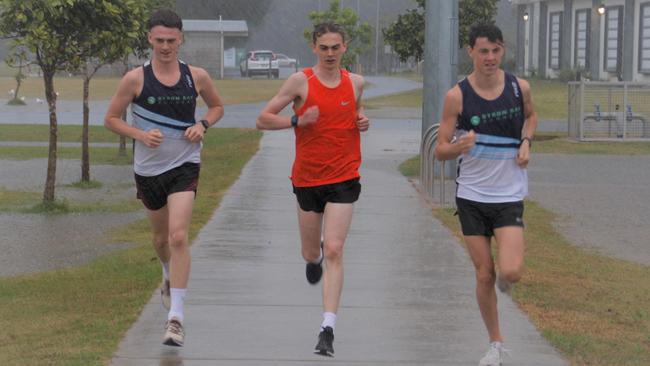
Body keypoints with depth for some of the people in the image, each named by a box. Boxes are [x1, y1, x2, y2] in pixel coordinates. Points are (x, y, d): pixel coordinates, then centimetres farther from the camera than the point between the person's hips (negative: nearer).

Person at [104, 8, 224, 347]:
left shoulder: (196, 77, -3)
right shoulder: (136, 79, -7)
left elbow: (217, 106, 16)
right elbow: (111, 119, 1)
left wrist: (203, 125, -5)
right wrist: (141, 135, -16)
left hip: (184, 166, -2)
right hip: (148, 168, 2)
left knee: (178, 237, -17)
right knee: (160, 237, 19)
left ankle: (176, 317, -17)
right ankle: (169, 277, 54)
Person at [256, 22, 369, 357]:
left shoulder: (355, 83, 4)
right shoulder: (300, 82, -6)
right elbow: (263, 119, -4)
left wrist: (362, 122, 2)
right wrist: (298, 120, -19)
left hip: (343, 179, 0)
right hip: (307, 178, 0)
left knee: (334, 251, -12)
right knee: (311, 254, 13)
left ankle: (328, 329, -14)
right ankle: (315, 256, 54)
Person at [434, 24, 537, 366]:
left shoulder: (519, 88, -4)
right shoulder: (457, 96, -9)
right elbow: (440, 150, -6)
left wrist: (526, 143, 0)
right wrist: (460, 146, -28)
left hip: (509, 195, 0)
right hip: (471, 196, 0)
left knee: (510, 272, -16)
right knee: (484, 275, 3)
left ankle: (503, 279, 22)